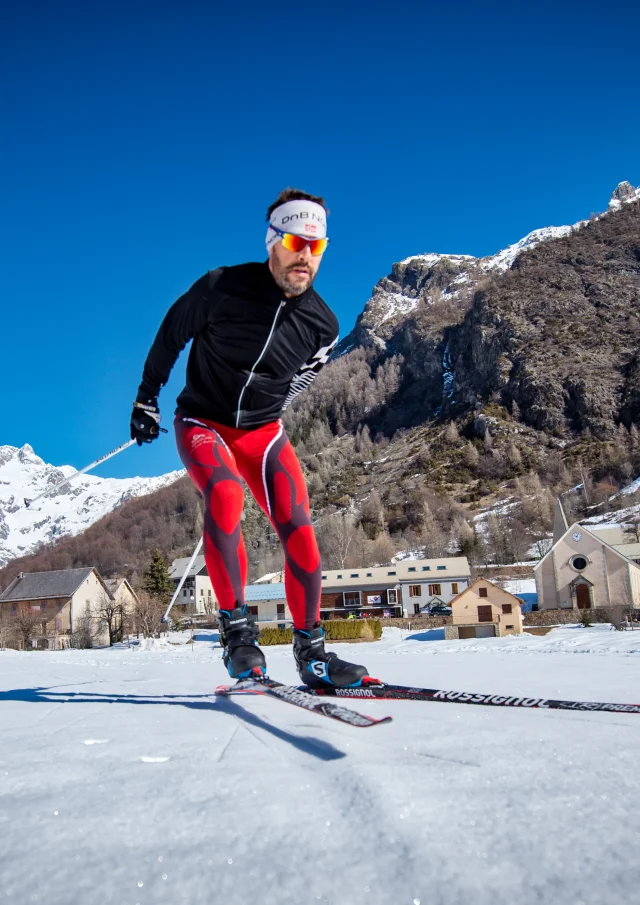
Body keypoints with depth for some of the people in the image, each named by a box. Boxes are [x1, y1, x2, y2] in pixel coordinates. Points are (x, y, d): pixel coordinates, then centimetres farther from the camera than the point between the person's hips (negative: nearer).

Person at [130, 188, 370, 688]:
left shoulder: (323, 324, -5)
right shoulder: (220, 288, -15)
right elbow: (170, 335, 1)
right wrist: (147, 399, 7)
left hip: (263, 431, 3)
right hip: (203, 423, -3)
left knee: (299, 534, -10)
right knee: (226, 498, -34)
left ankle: (311, 652, 6)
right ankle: (237, 628, -18)